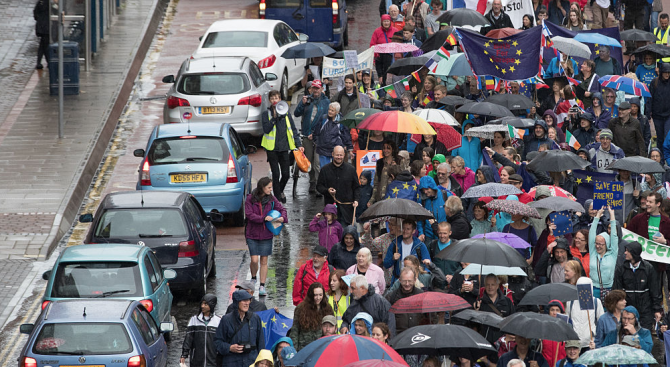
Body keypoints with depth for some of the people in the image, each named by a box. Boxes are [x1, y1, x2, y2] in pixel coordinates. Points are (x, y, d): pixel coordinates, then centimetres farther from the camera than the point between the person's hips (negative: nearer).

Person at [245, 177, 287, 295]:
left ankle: (262, 286, 10)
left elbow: (281, 209, 7)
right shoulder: (250, 199, -8)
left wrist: (283, 217, -15)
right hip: (253, 234, -2)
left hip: (266, 234, 3)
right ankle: (253, 279, 24)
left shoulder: (271, 199, 2)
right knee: (254, 260, -6)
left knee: (264, 261, 3)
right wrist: (264, 218, -23)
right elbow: (249, 215, -14)